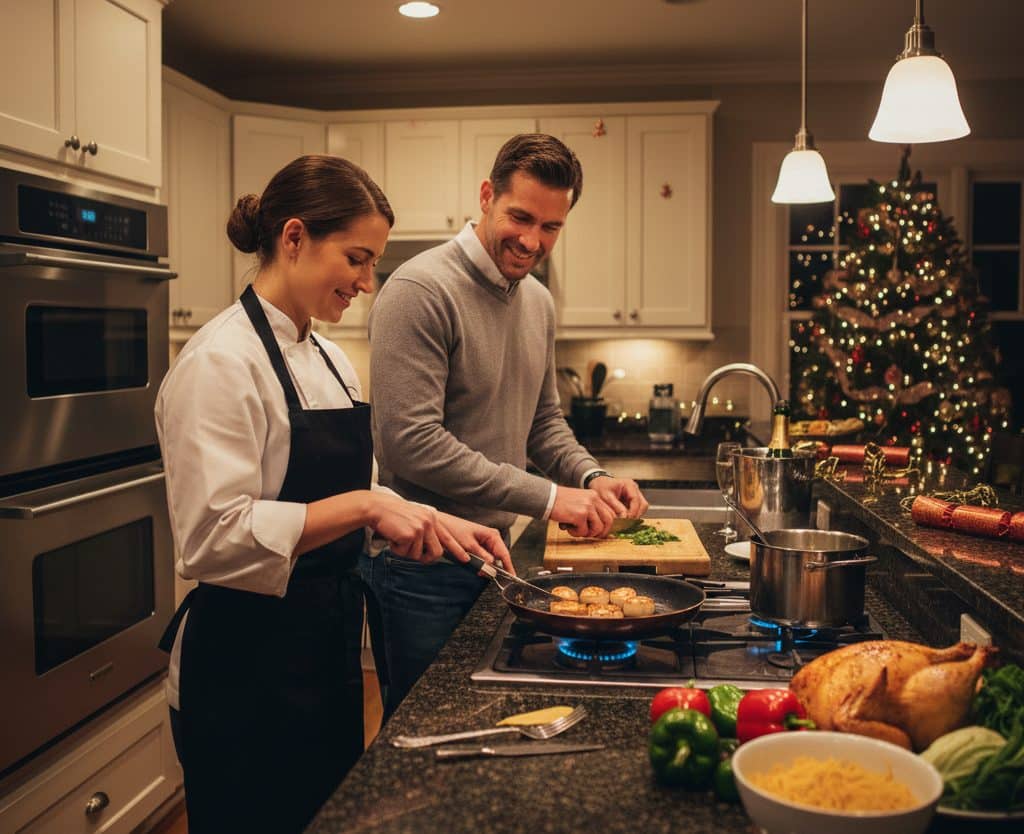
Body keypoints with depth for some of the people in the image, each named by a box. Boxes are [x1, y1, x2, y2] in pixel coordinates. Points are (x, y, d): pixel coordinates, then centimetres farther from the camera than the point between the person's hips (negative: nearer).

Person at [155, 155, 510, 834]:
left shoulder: (329, 359, 9)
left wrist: (440, 524, 2)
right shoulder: (221, 362, -18)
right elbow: (213, 538, -25)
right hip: (247, 667, -9)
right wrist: (364, 506, -27)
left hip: (328, 646, 9)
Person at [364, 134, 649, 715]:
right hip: (422, 564, -8)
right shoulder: (420, 291, -18)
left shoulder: (539, 303, 9)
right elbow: (412, 443, -25)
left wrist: (592, 478, 0)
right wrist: (547, 497, -22)